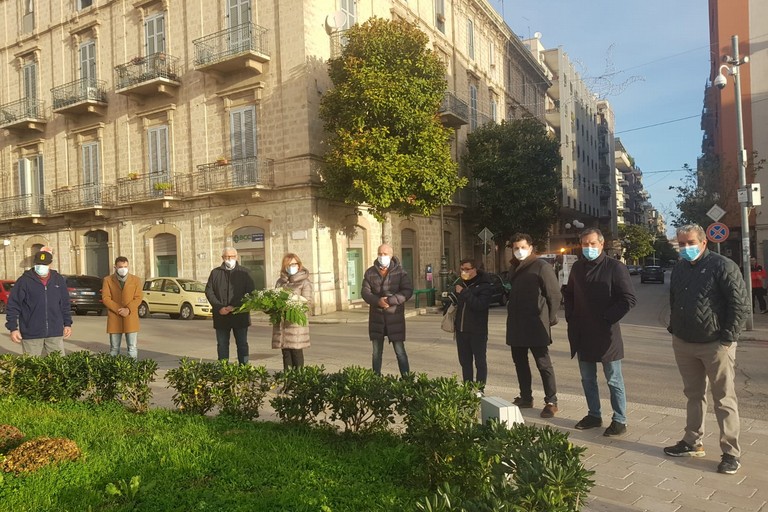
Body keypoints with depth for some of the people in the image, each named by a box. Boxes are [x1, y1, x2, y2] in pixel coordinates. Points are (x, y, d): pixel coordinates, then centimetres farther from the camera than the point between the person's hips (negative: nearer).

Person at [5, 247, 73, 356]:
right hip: (31, 334, -3)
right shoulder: (24, 281, -3)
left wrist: (67, 324, 11)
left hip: (55, 333, 3)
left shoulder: (59, 280, 7)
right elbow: (13, 306, -2)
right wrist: (13, 328, -8)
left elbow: (65, 305, 14)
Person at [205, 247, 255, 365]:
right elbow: (209, 291, 4)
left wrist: (235, 306, -13)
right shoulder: (215, 273, 10)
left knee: (242, 344, 4)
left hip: (240, 315, -2)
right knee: (222, 345, 8)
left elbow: (251, 292, -3)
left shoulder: (244, 272, 4)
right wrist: (219, 307, -10)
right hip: (221, 316, 2)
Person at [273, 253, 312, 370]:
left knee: (296, 351, -3)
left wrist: (297, 298, -19)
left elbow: (308, 303, -3)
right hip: (281, 321, 4)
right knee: (285, 352, 7)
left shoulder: (304, 282, 3)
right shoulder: (280, 281, 17)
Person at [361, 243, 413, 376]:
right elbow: (365, 292, -1)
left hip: (395, 317, -3)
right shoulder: (370, 272, 5)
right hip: (376, 317, 3)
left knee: (400, 351, 0)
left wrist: (389, 300, -21)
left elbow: (408, 291, -10)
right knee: (376, 352, 10)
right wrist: (378, 301, -20)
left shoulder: (400, 271, -3)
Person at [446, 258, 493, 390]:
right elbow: (453, 302, 23)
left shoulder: (485, 285, -9)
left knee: (480, 361, 4)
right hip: (461, 329, 6)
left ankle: (480, 389, 10)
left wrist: (464, 293, -23)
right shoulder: (460, 284, 10)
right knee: (465, 361, 13)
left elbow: (480, 304, -24)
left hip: (478, 330, -6)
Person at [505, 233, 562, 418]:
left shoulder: (542, 266, -10)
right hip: (516, 325, 8)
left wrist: (550, 319, -9)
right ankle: (525, 398, 26)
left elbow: (555, 294, -11)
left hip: (535, 325, -8)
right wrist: (512, 311, 14)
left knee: (543, 364, -2)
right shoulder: (514, 268, 14)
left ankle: (551, 402, 7)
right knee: (520, 362, 14)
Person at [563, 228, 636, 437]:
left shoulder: (615, 267, -10)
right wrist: (571, 318, 9)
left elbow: (629, 299, -12)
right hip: (582, 335, 6)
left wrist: (607, 318, -14)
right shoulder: (577, 267, 8)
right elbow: (569, 295, 21)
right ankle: (594, 415, 29)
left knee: (614, 380, 5)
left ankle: (620, 420, 16)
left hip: (606, 334, -6)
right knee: (587, 379, 15)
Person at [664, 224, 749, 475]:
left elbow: (741, 305, -13)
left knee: (724, 400, 2)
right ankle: (692, 442, 27)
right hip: (684, 344, 6)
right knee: (694, 395, 16)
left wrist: (728, 338, -16)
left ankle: (731, 453, 11)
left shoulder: (723, 266, -11)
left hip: (715, 344, -6)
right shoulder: (679, 269, 11)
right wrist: (674, 329, 12)